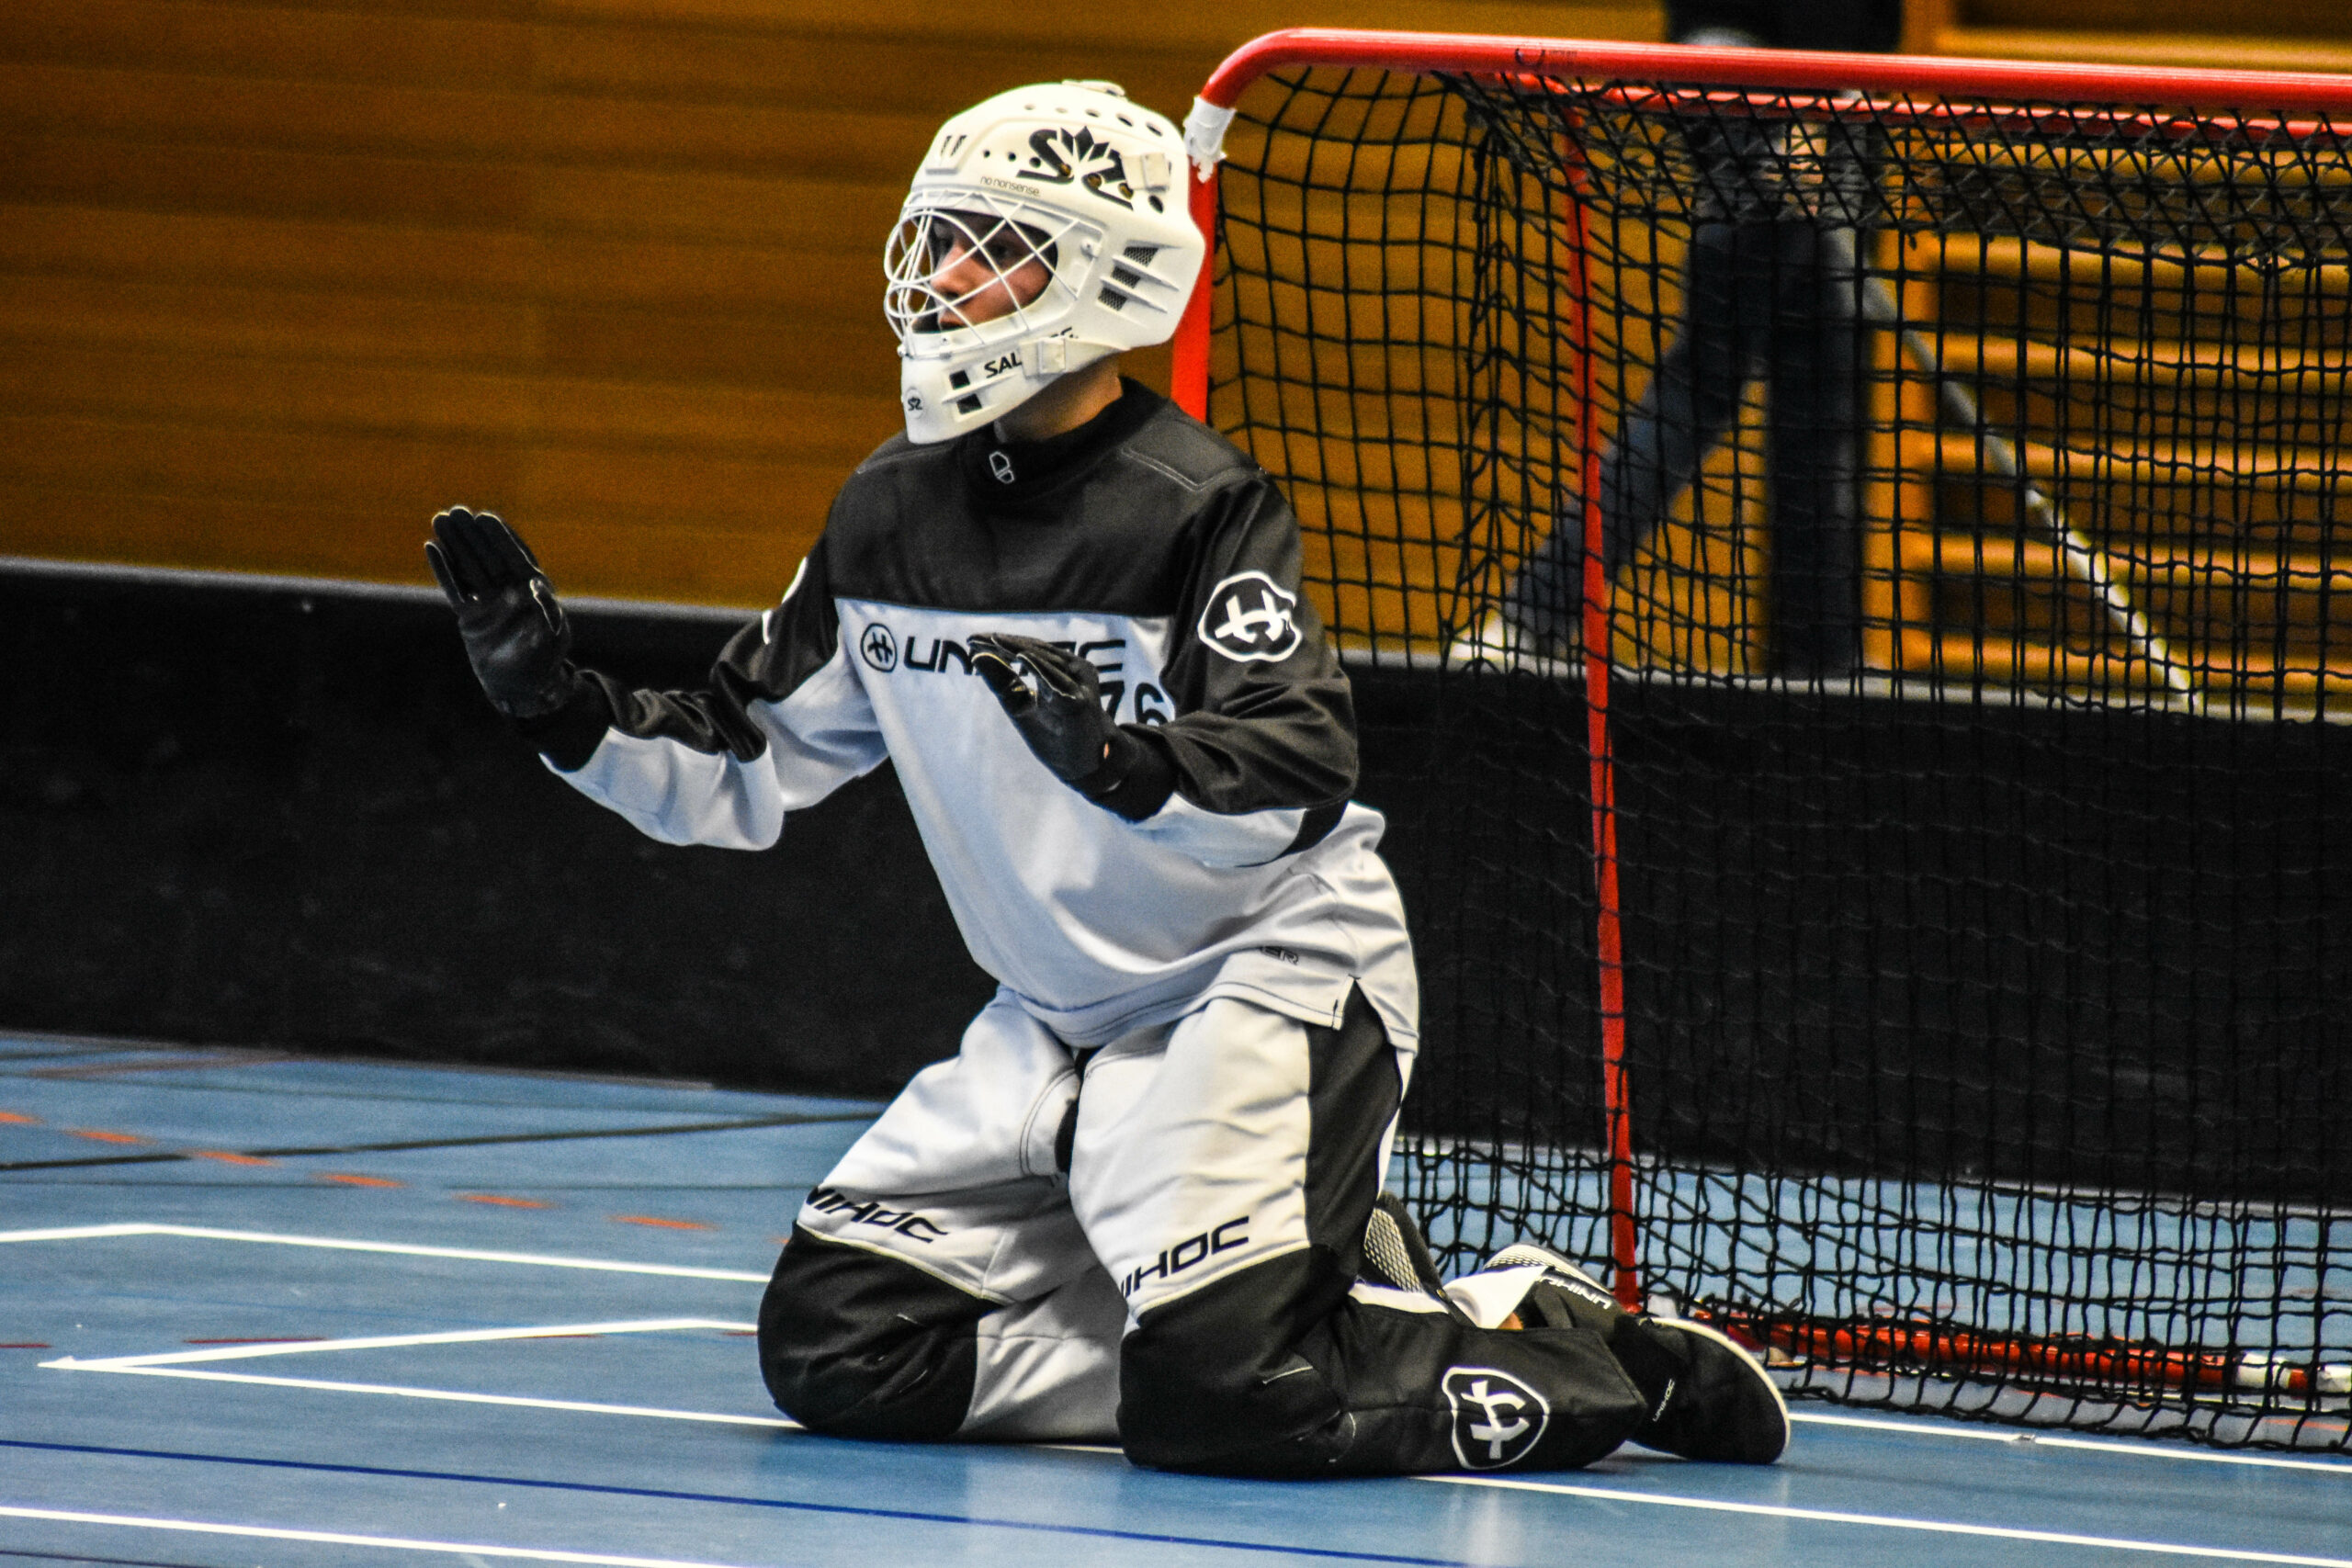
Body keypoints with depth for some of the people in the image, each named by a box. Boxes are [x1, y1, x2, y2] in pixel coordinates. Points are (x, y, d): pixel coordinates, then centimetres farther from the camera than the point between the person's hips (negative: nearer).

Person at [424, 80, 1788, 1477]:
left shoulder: (1195, 505, -18)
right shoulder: (893, 513, 4)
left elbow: (1306, 781, -29)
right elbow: (747, 774, 12)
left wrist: (1132, 765, -47)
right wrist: (567, 707, -4)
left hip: (1265, 982, -8)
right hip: (1057, 1024, 8)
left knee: (1218, 1398, -26)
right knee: (836, 1345, -5)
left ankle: (1589, 1360, -2)